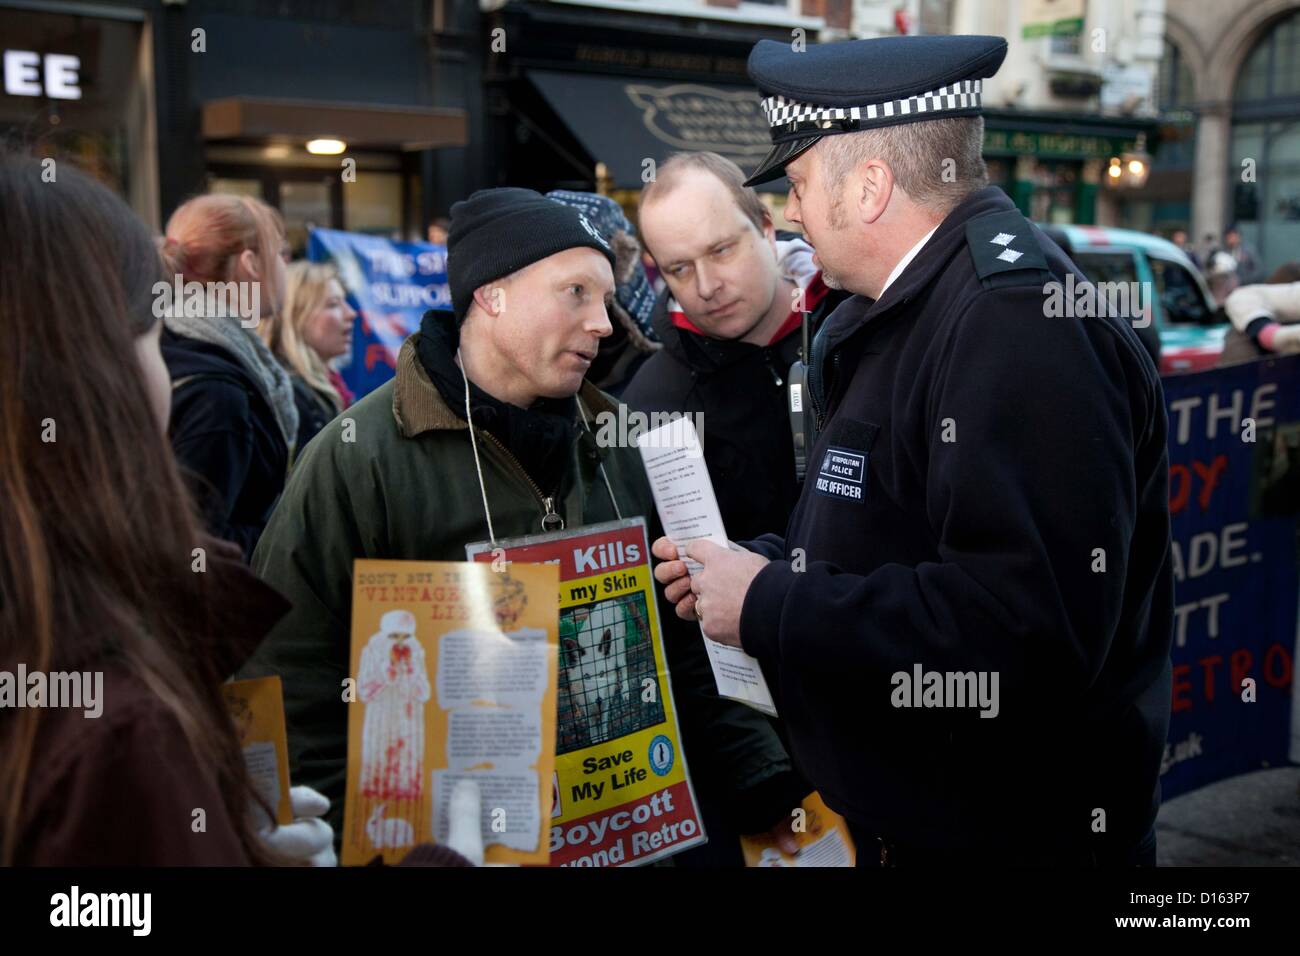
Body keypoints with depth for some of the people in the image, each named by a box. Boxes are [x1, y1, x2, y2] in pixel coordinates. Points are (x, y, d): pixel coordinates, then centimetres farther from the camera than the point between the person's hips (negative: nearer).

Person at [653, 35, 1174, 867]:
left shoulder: (1021, 316, -23)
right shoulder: (902, 313, 10)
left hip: (1011, 832, -9)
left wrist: (769, 607, -25)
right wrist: (760, 564, 3)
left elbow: (1029, 625, -33)